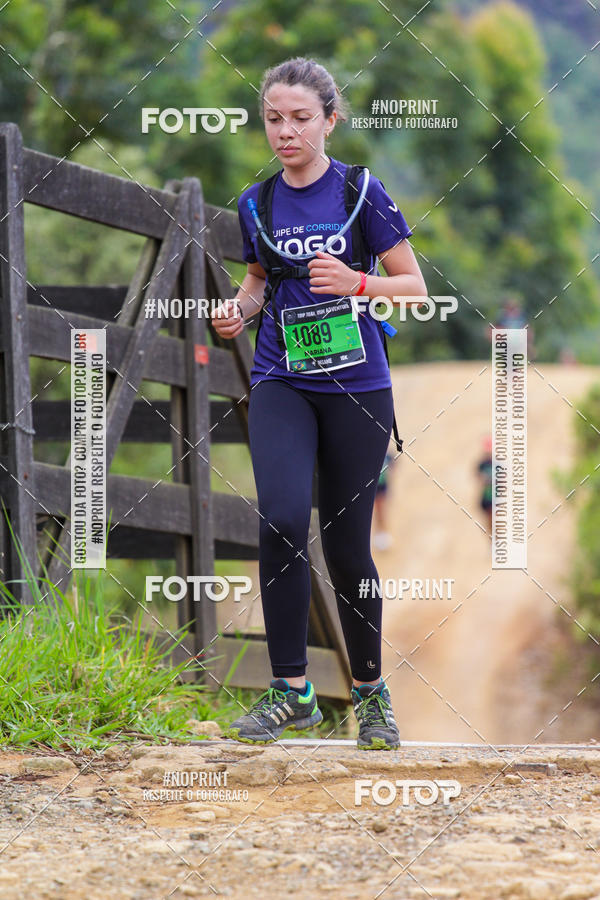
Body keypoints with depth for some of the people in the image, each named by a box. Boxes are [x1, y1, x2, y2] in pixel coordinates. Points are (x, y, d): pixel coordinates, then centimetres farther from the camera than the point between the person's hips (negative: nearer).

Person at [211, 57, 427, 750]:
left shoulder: (361, 192, -4)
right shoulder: (257, 204, 6)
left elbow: (415, 287, -1)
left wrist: (355, 283, -18)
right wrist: (239, 308, 3)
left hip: (357, 387, -2)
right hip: (281, 383, 2)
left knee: (346, 545, 1)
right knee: (282, 519, -20)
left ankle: (370, 690, 21)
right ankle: (291, 689, -12)